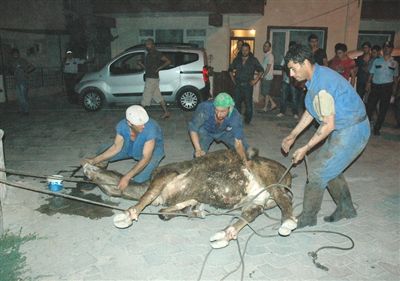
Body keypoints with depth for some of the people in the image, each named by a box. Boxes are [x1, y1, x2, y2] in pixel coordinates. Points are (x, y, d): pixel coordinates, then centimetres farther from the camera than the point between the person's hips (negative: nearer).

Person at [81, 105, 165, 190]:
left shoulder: (150, 128, -40)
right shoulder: (122, 125, -25)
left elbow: (145, 158, -39)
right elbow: (116, 147, -15)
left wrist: (126, 177, -45)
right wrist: (95, 160, -25)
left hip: (153, 149, -4)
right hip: (131, 147, 4)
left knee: (139, 179, -24)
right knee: (103, 152, -9)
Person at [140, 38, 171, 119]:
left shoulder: (157, 54, -11)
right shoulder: (148, 55, 16)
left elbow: (168, 61, -14)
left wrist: (158, 68, -16)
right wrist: (140, 63, 4)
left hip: (152, 79, -10)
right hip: (149, 78, 10)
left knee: (146, 97, -4)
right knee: (158, 96, 12)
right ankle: (166, 112, 17)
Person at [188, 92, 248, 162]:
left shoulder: (235, 117, -35)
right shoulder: (204, 108, -39)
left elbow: (238, 142, -32)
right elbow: (193, 128, -25)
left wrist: (244, 158, -44)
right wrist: (198, 149, -32)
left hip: (225, 131, 1)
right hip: (206, 130, -1)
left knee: (244, 150, -5)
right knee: (199, 155, -18)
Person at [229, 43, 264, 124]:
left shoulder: (253, 60, 2)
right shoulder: (237, 59, 9)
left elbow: (261, 70, 8)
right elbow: (230, 70, 21)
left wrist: (255, 80, 0)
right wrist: (233, 79, 10)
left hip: (248, 85, -3)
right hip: (238, 85, 3)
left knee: (248, 102, -4)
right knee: (237, 102, 6)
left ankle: (248, 120, 9)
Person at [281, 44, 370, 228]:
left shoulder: (321, 85, -27)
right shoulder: (317, 78, 5)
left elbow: (328, 125, -25)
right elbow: (310, 112, 12)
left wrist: (306, 148, -16)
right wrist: (293, 136, 11)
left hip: (351, 132, -10)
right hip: (345, 129, 10)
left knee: (318, 171, -5)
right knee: (331, 169, 20)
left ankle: (307, 218, 10)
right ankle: (346, 209, 36)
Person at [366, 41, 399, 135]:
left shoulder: (394, 63, 7)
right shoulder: (377, 60, 4)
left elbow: (395, 77, 11)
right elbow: (371, 73, 3)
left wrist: (394, 88, 6)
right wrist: (368, 82, -10)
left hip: (387, 87, 1)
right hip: (375, 86, -1)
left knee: (383, 109, 5)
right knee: (370, 106, -3)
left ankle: (377, 128, 16)